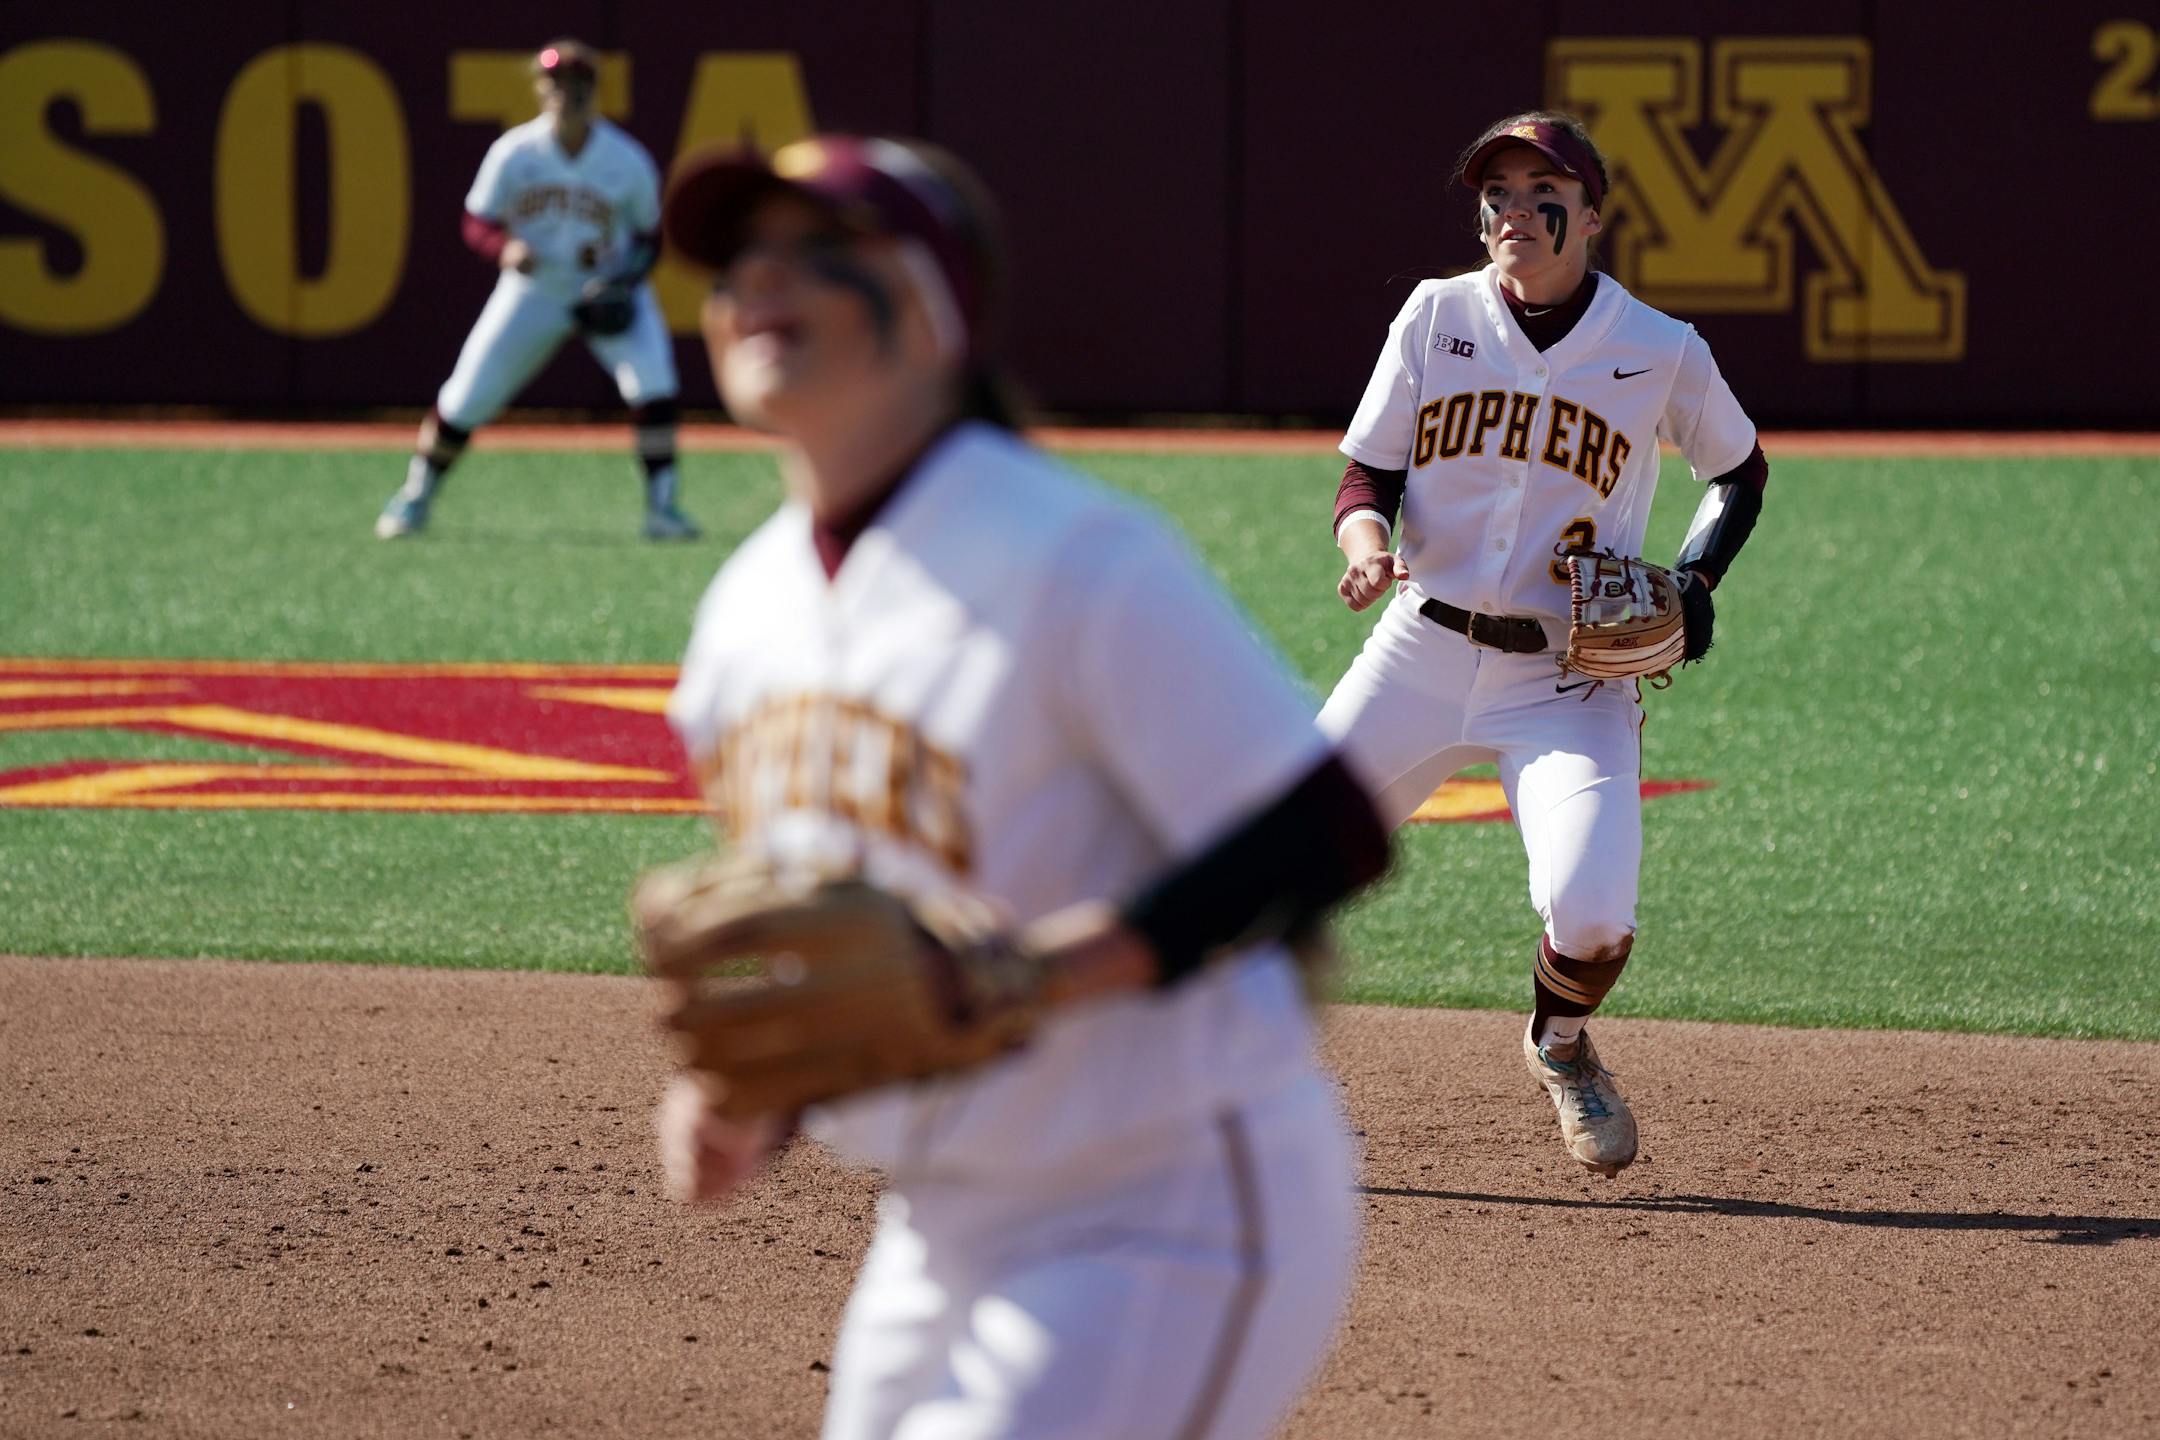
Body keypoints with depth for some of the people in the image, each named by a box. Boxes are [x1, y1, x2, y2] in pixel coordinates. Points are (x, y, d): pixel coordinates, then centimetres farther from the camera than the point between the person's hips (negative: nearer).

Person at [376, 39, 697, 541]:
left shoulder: (627, 161, -12)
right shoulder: (514, 152, -12)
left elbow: (651, 236, 0)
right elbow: (477, 223, -5)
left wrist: (627, 276, -19)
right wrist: (505, 249, -27)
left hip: (609, 292, 0)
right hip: (534, 288, 1)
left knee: (654, 383, -23)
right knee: (465, 399, -3)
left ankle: (661, 505, -15)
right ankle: (415, 495, 18)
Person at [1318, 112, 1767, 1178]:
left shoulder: (1663, 354, -4)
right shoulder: (1436, 318, 0)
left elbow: (1740, 472, 13)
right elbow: (1367, 476, 3)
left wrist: (1696, 580, -4)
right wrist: (1365, 540, -20)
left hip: (1572, 679, -2)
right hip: (1423, 652, 2)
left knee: (1592, 918, -20)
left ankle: (1560, 1048, 15)